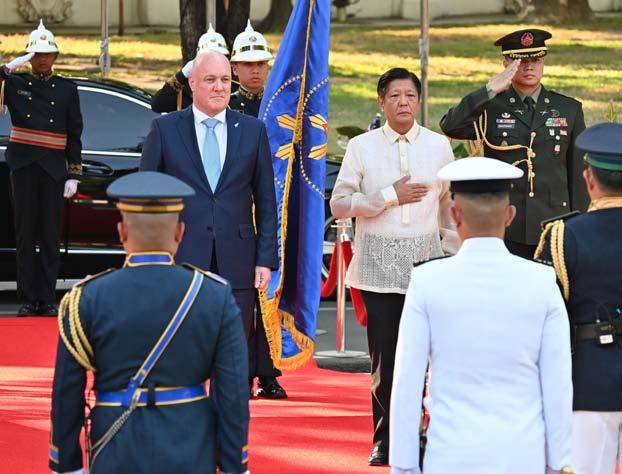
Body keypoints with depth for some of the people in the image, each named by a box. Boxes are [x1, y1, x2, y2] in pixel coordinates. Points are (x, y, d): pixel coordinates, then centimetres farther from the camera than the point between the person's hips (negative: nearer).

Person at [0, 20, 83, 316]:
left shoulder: (67, 89, 7)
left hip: (54, 170, 0)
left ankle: (47, 300, 4)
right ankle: (27, 300, 2)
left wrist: (73, 176, -1)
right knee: (25, 234, 0)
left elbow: (75, 136, 6)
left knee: (50, 235, 1)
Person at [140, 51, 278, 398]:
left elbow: (266, 200, 9)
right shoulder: (165, 129, 4)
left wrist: (266, 259, 1)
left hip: (236, 264, 1)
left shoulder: (253, 131, 8)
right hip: (180, 262, -1)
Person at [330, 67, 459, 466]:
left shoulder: (439, 146, 7)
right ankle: (385, 441, 8)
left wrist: (451, 256, 9)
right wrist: (389, 197, -9)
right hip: (379, 265, 0)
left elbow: (450, 206, 13)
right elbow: (340, 204, -3)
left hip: (426, 263, 0)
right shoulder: (362, 147, 3)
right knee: (384, 356, 0)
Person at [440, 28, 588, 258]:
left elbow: (578, 172, 11)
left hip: (554, 228, 1)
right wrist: (490, 91, -19)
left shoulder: (569, 109, 10)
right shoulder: (490, 108, 4)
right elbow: (450, 127, -15)